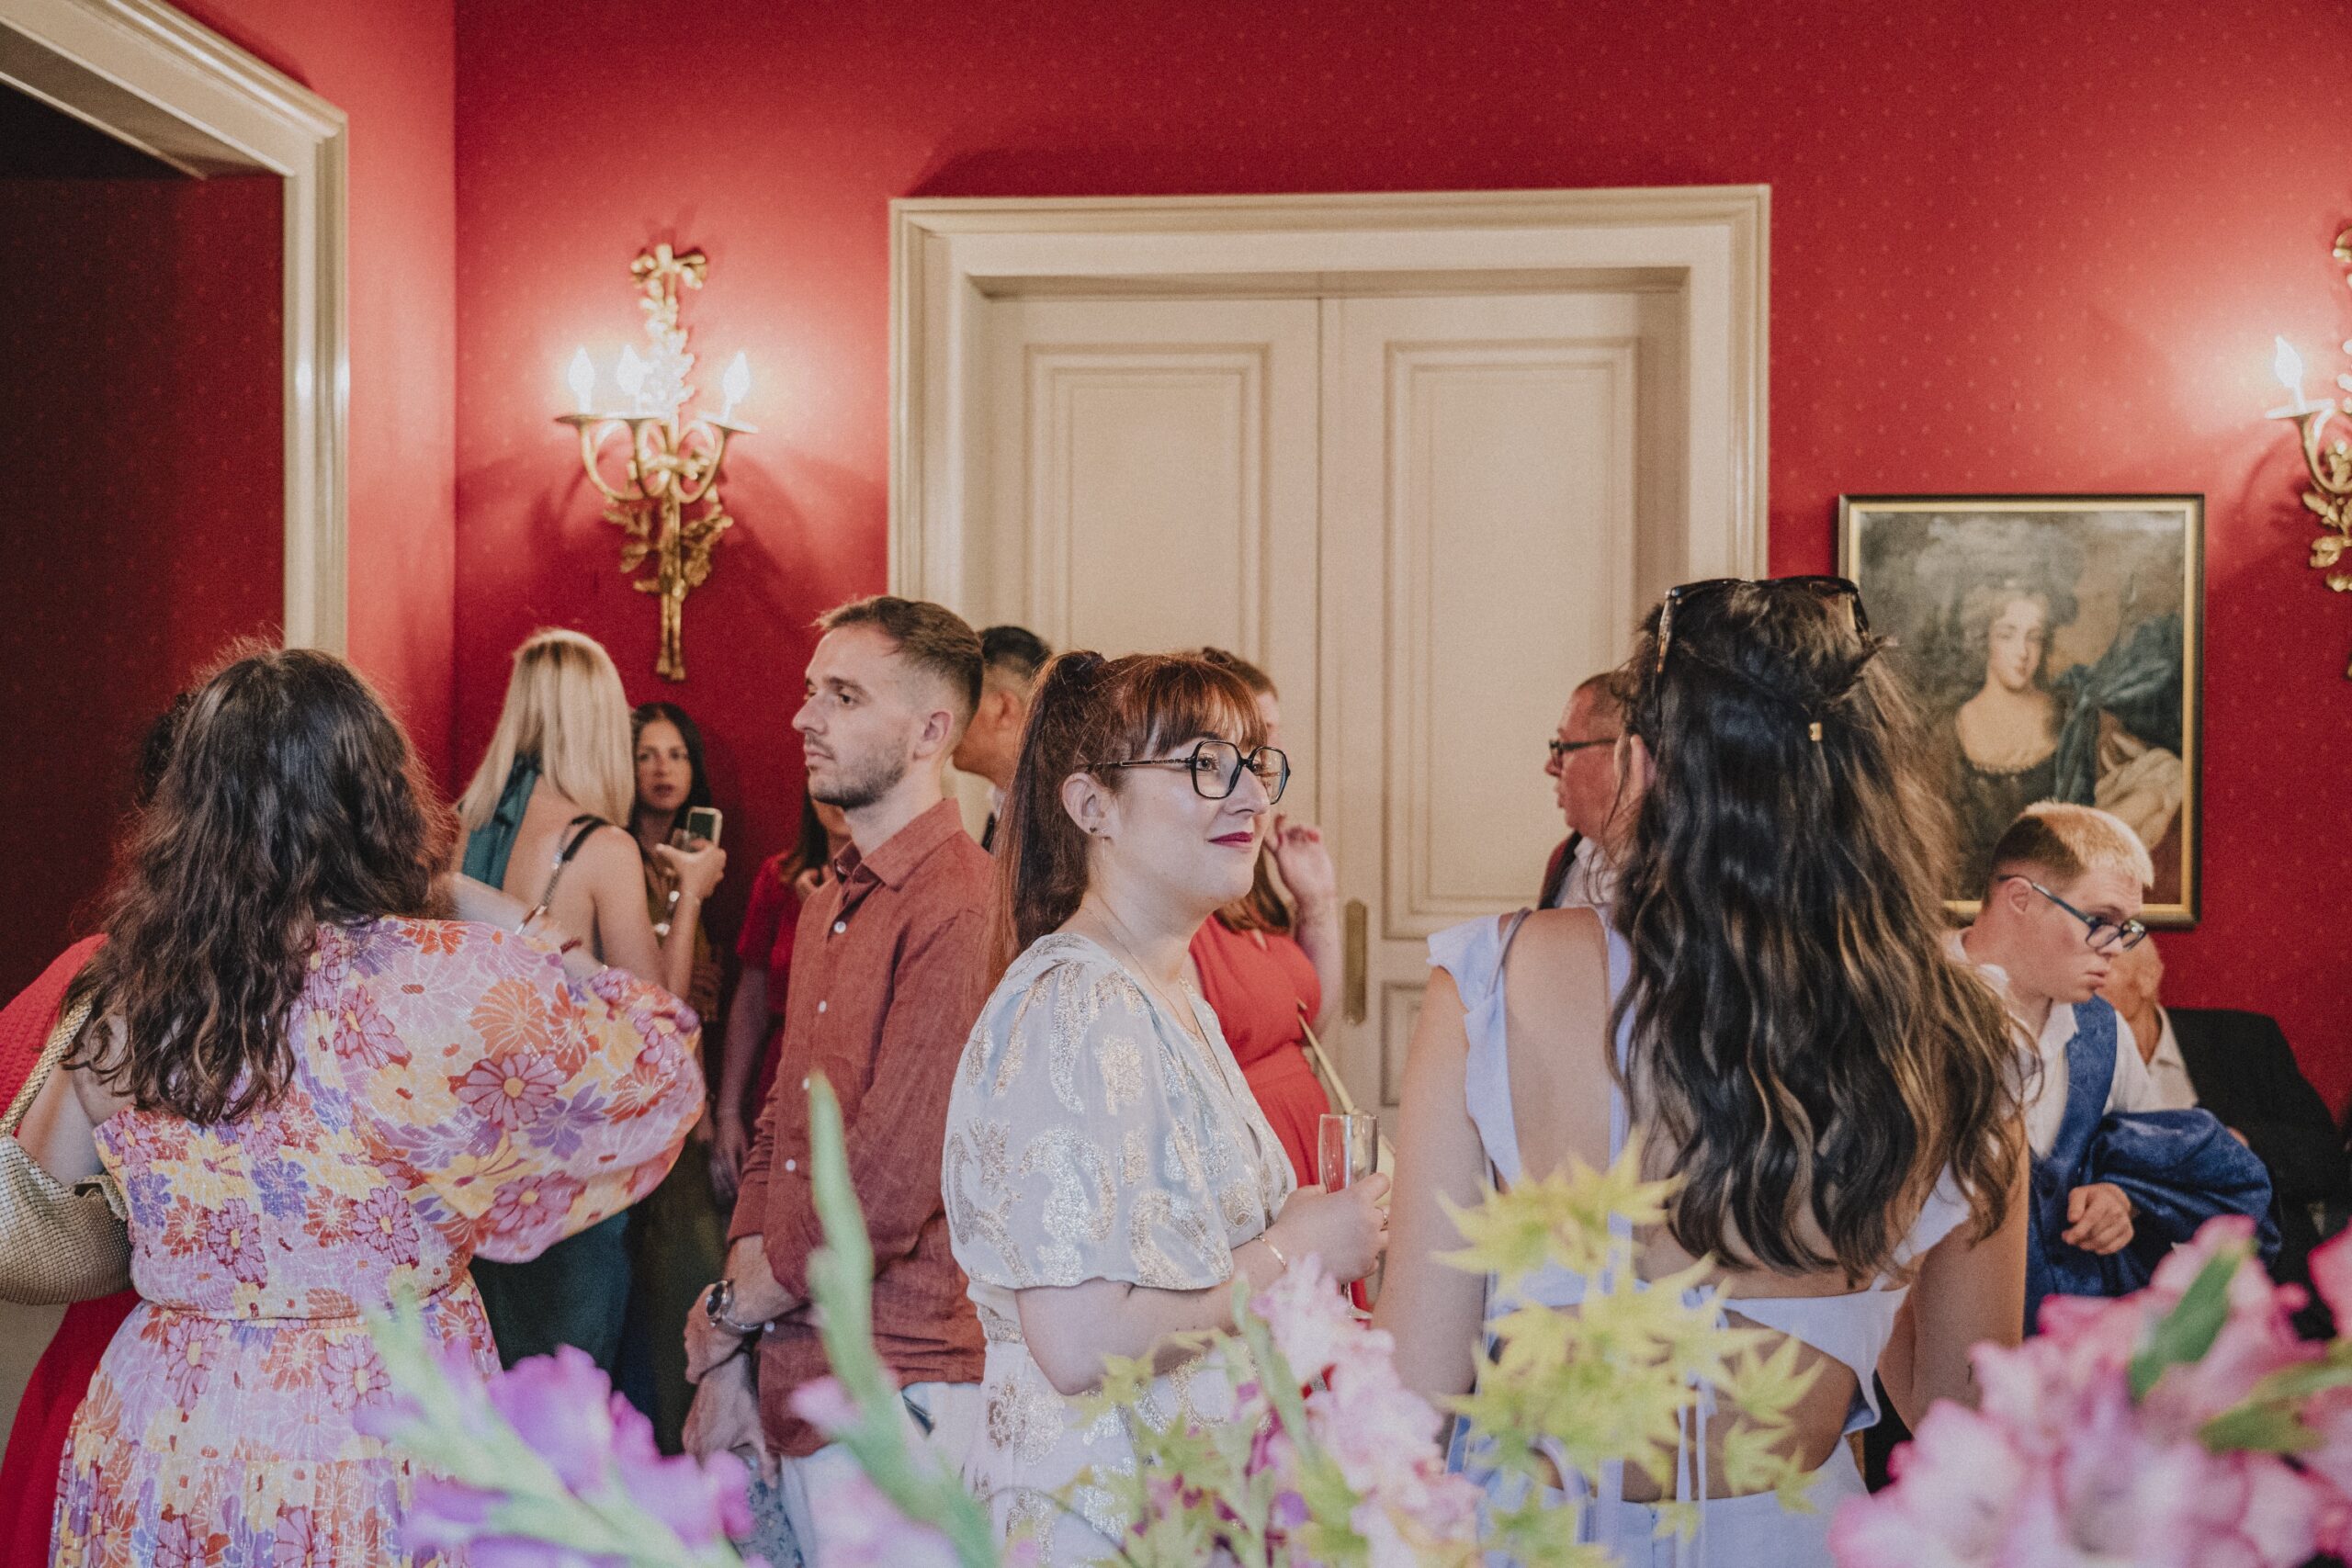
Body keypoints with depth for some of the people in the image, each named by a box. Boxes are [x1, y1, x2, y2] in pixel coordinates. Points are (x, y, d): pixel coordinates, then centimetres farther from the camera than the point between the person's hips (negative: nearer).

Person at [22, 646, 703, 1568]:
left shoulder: (126, 997, -8)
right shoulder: (450, 981, -20)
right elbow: (656, 1060, -3)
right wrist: (476, 902, 0)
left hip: (160, 1444, 3)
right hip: (381, 1440, -3)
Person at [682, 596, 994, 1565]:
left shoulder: (960, 910, -19)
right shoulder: (831, 903, 13)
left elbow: (889, 1185, -23)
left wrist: (732, 1309, -6)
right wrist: (728, 1365, 7)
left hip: (898, 1400, -8)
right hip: (793, 1383, 8)